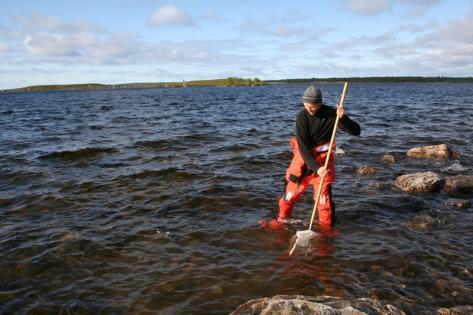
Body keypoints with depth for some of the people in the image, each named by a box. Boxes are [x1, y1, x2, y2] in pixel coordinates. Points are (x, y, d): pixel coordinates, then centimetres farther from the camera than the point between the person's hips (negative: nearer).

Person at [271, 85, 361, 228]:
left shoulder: (331, 114, -14)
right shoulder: (302, 117, -15)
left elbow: (356, 131, -14)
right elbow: (303, 147, -19)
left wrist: (343, 117, -32)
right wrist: (316, 168, -28)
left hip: (323, 157, 0)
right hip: (304, 156, 1)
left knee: (324, 192, -3)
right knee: (292, 188, 6)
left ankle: (326, 226, 15)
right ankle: (282, 219, 27)